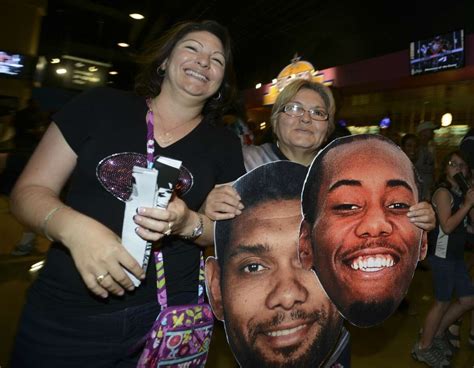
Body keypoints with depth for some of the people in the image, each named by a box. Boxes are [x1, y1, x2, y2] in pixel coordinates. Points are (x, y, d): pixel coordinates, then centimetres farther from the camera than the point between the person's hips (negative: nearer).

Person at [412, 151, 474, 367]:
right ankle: (423, 348, 20)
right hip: (442, 254, -8)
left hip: (456, 254, 8)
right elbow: (447, 226, -22)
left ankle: (436, 334, 31)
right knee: (443, 302, 3)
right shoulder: (443, 192, -14)